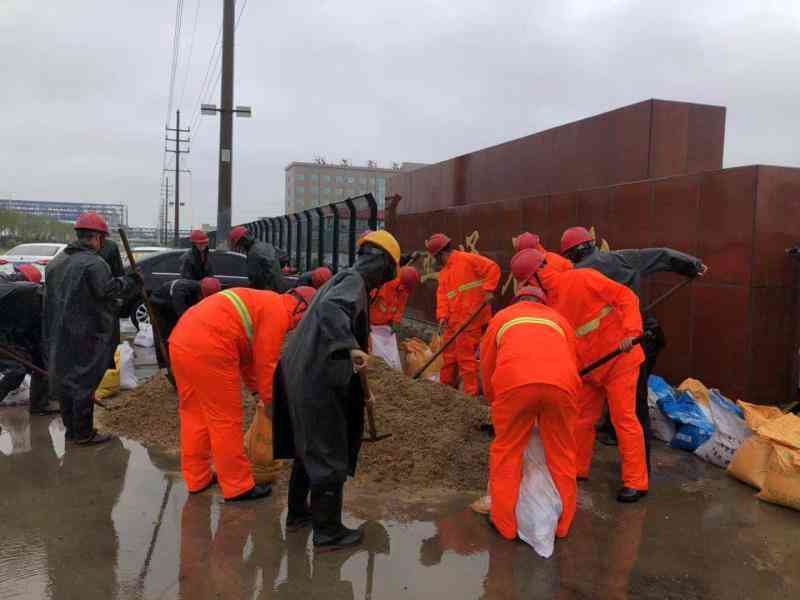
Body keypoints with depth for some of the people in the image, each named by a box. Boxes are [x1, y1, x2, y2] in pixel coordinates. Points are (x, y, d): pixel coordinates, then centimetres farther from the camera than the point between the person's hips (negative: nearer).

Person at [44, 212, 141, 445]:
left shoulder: (57, 261, 12)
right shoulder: (93, 263, -17)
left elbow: (51, 294, 16)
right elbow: (108, 289, -25)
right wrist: (129, 281, -10)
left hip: (59, 334, 9)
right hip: (86, 334, -8)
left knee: (63, 378, 15)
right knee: (84, 382, -1)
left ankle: (71, 428, 26)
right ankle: (83, 433, 6)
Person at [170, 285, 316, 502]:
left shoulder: (263, 303, 25)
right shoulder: (278, 312, -3)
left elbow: (247, 355, 28)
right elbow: (266, 363, -3)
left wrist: (257, 389, 29)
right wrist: (270, 402, 9)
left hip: (181, 341, 10)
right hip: (207, 350, -10)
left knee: (194, 414, 19)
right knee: (226, 420, 2)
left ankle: (197, 478, 31)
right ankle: (238, 487, 12)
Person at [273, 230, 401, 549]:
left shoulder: (343, 279, 17)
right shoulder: (354, 280, -11)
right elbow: (329, 308, -32)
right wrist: (351, 346, -43)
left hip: (301, 375, 10)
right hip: (317, 381, -10)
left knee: (310, 448, 23)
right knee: (329, 456, 3)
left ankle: (297, 513, 38)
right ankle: (328, 531, 16)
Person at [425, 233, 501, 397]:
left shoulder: (467, 259, -5)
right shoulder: (443, 272, 19)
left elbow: (493, 268, -11)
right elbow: (442, 295, 10)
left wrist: (488, 290, -18)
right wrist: (442, 316, -4)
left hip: (471, 318, -8)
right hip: (453, 320, 8)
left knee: (466, 356, -7)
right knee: (449, 354, 16)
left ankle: (471, 392, 1)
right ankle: (446, 387, 30)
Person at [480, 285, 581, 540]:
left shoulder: (501, 318, 31)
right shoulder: (558, 319, 34)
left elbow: (487, 368, 32)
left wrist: (494, 402, 46)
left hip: (514, 383, -1)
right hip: (562, 384, 2)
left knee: (506, 454, 15)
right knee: (561, 455, 18)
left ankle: (505, 524, 22)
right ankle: (562, 523, 31)